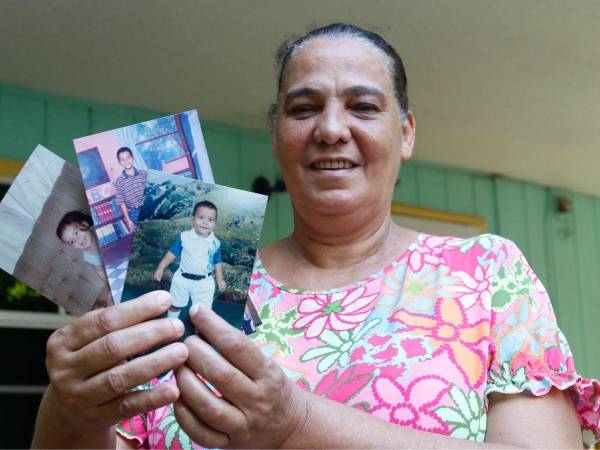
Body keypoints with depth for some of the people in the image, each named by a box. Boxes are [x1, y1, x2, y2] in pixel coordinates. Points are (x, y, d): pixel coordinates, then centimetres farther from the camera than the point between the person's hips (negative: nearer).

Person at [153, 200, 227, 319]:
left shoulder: (215, 243, -10)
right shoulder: (184, 237, -13)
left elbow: (217, 262, 2)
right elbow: (172, 253, -4)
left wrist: (220, 278, -4)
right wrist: (161, 268, -6)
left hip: (204, 283, -1)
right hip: (183, 279, 1)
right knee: (175, 304, 20)